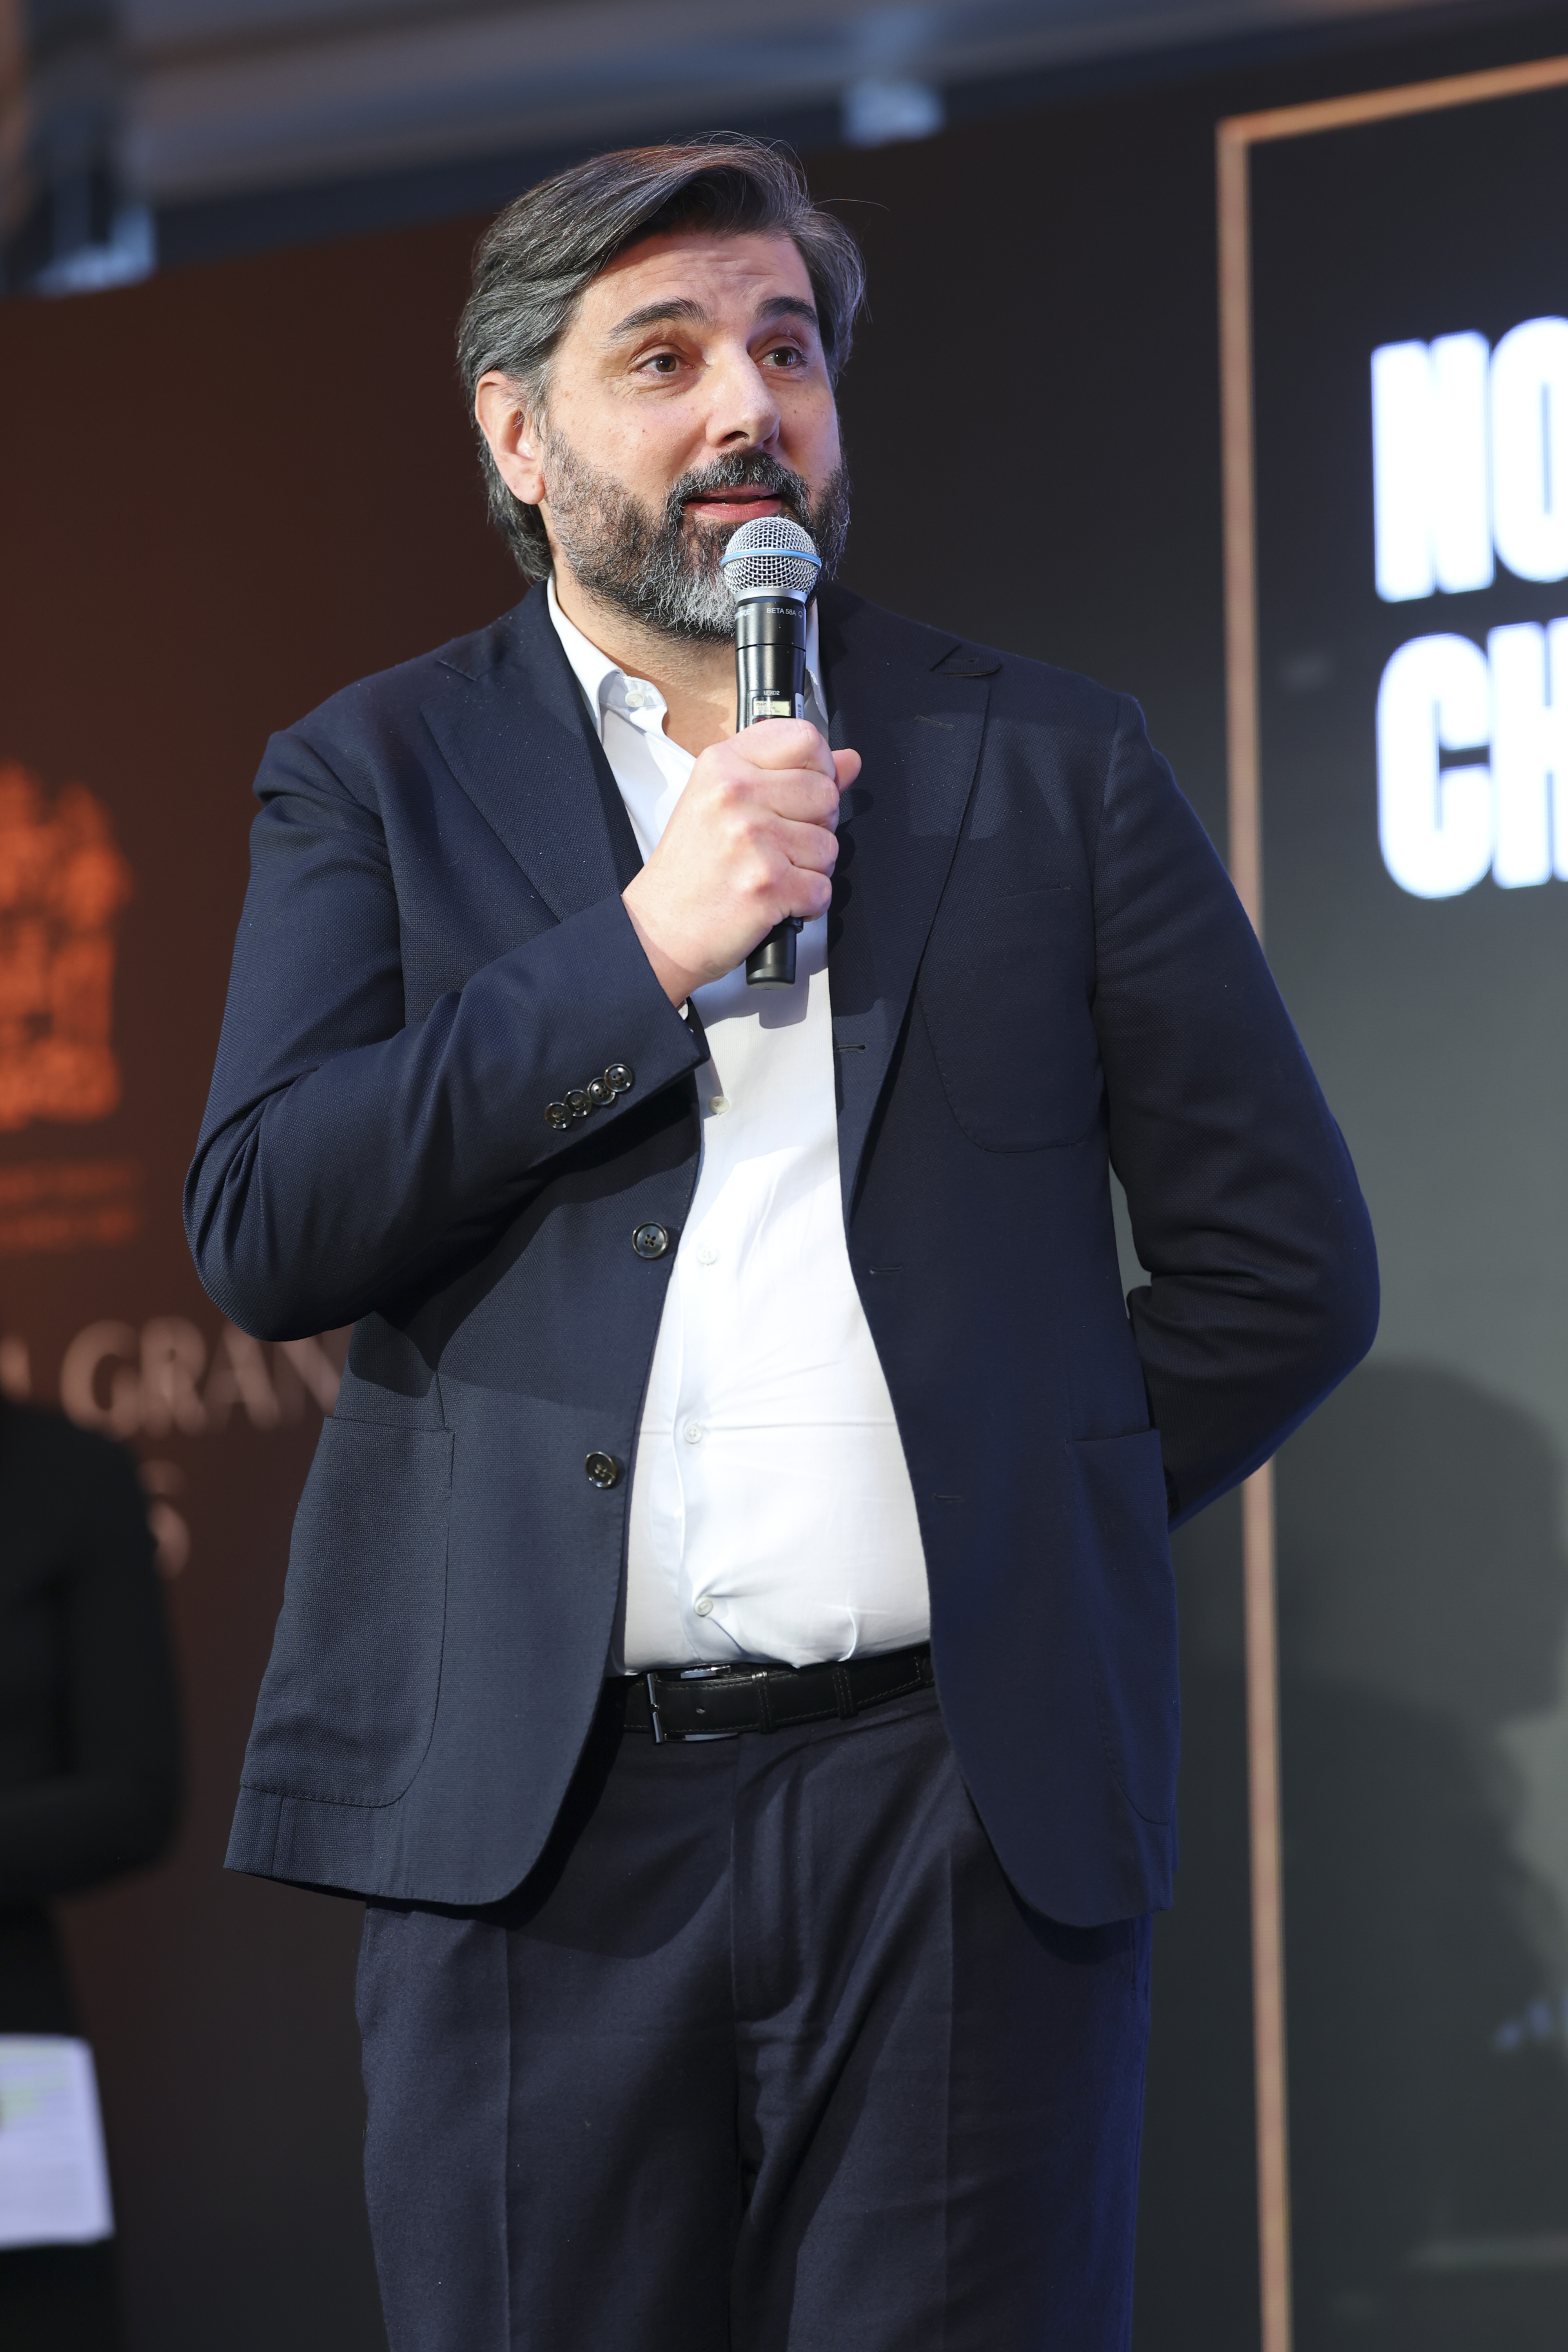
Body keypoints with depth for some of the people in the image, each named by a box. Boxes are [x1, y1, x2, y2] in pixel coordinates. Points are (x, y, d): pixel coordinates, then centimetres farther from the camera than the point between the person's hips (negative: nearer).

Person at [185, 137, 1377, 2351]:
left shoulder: (1052, 761, 11)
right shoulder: (376, 776, 11)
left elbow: (1288, 1262, 12)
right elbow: (258, 1231, -3)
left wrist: (1011, 1540, 6)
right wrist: (644, 950, -9)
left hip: (970, 1799, 0)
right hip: (539, 1815, 0)